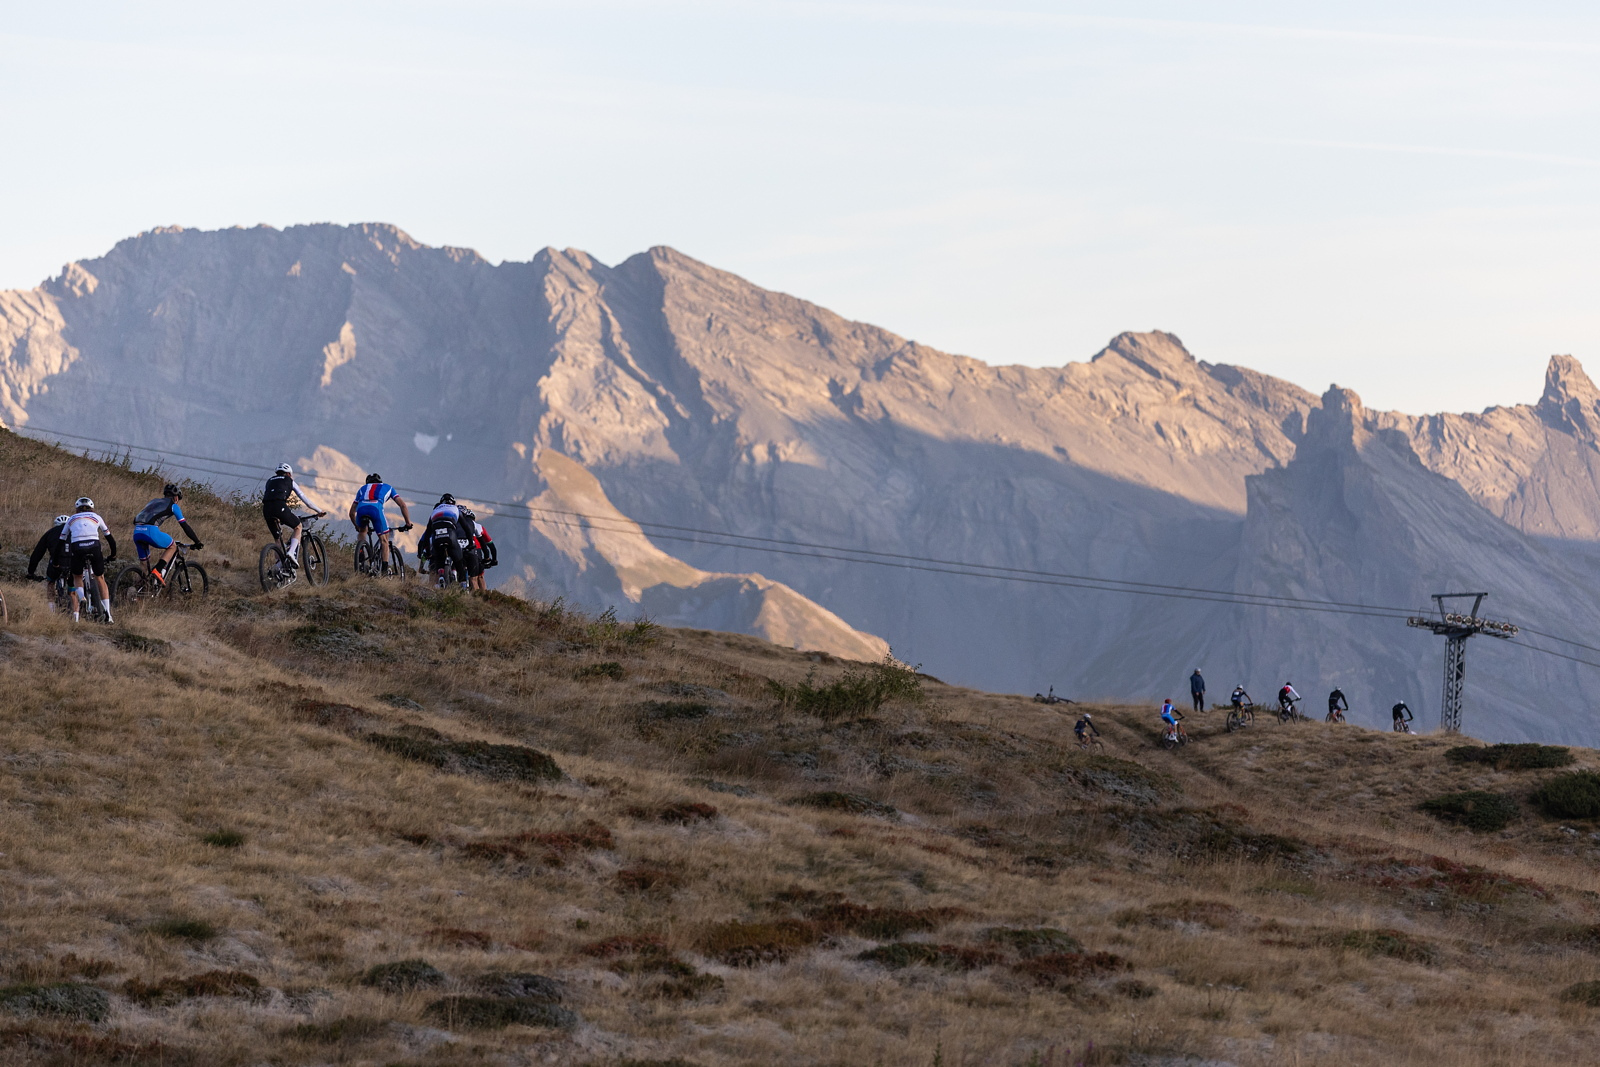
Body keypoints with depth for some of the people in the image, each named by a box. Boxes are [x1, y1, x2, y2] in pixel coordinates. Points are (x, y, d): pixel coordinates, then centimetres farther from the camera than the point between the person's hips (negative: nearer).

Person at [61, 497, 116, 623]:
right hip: (94, 546, 0)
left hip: (77, 548, 0)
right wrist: (113, 555, 45)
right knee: (99, 578, 20)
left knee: (77, 577, 24)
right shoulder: (96, 517, 27)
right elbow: (110, 538, 31)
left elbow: (61, 542, 28)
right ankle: (107, 614, 12)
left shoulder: (71, 519, 28)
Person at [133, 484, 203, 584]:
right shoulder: (173, 505, 15)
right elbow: (185, 526, 14)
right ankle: (157, 571, -1)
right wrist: (197, 543, 21)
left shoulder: (154, 501, 33)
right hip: (151, 531, -6)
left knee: (143, 561, 23)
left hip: (137, 531, 6)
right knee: (172, 547, 17)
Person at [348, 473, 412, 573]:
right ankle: (385, 569, 2)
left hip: (361, 509, 2)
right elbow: (402, 505, 27)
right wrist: (408, 523, 32)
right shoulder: (387, 487, 36)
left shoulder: (363, 488, 40)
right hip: (376, 508, -2)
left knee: (362, 533, 34)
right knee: (384, 540, 11)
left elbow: (351, 513, 41)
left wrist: (357, 526, 55)